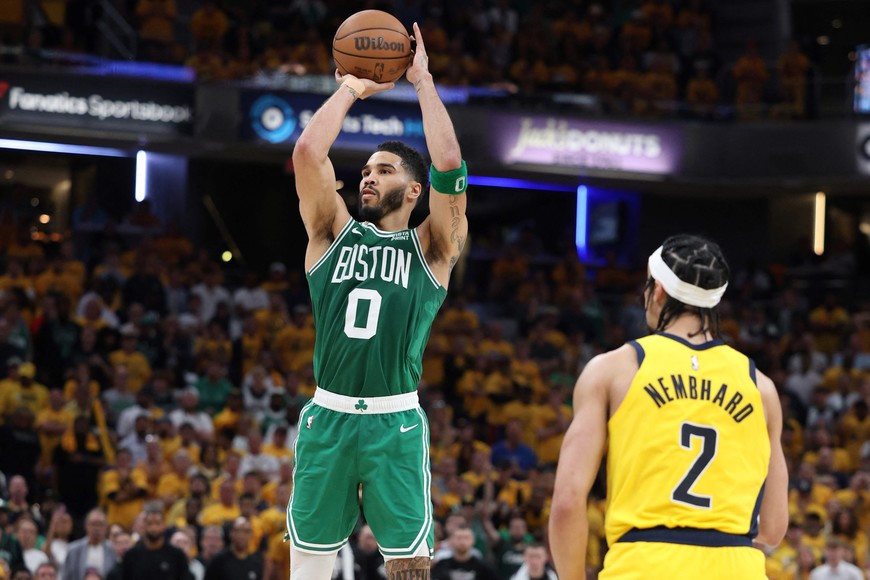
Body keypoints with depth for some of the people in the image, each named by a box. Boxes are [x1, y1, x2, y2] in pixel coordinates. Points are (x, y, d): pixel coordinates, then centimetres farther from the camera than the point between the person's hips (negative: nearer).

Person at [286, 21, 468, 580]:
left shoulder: (431, 250, 6)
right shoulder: (334, 234, 12)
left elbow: (448, 164, -8)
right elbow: (307, 151, -1)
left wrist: (423, 80, 0)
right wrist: (352, 87, 7)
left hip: (397, 424, -2)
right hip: (327, 418, 2)